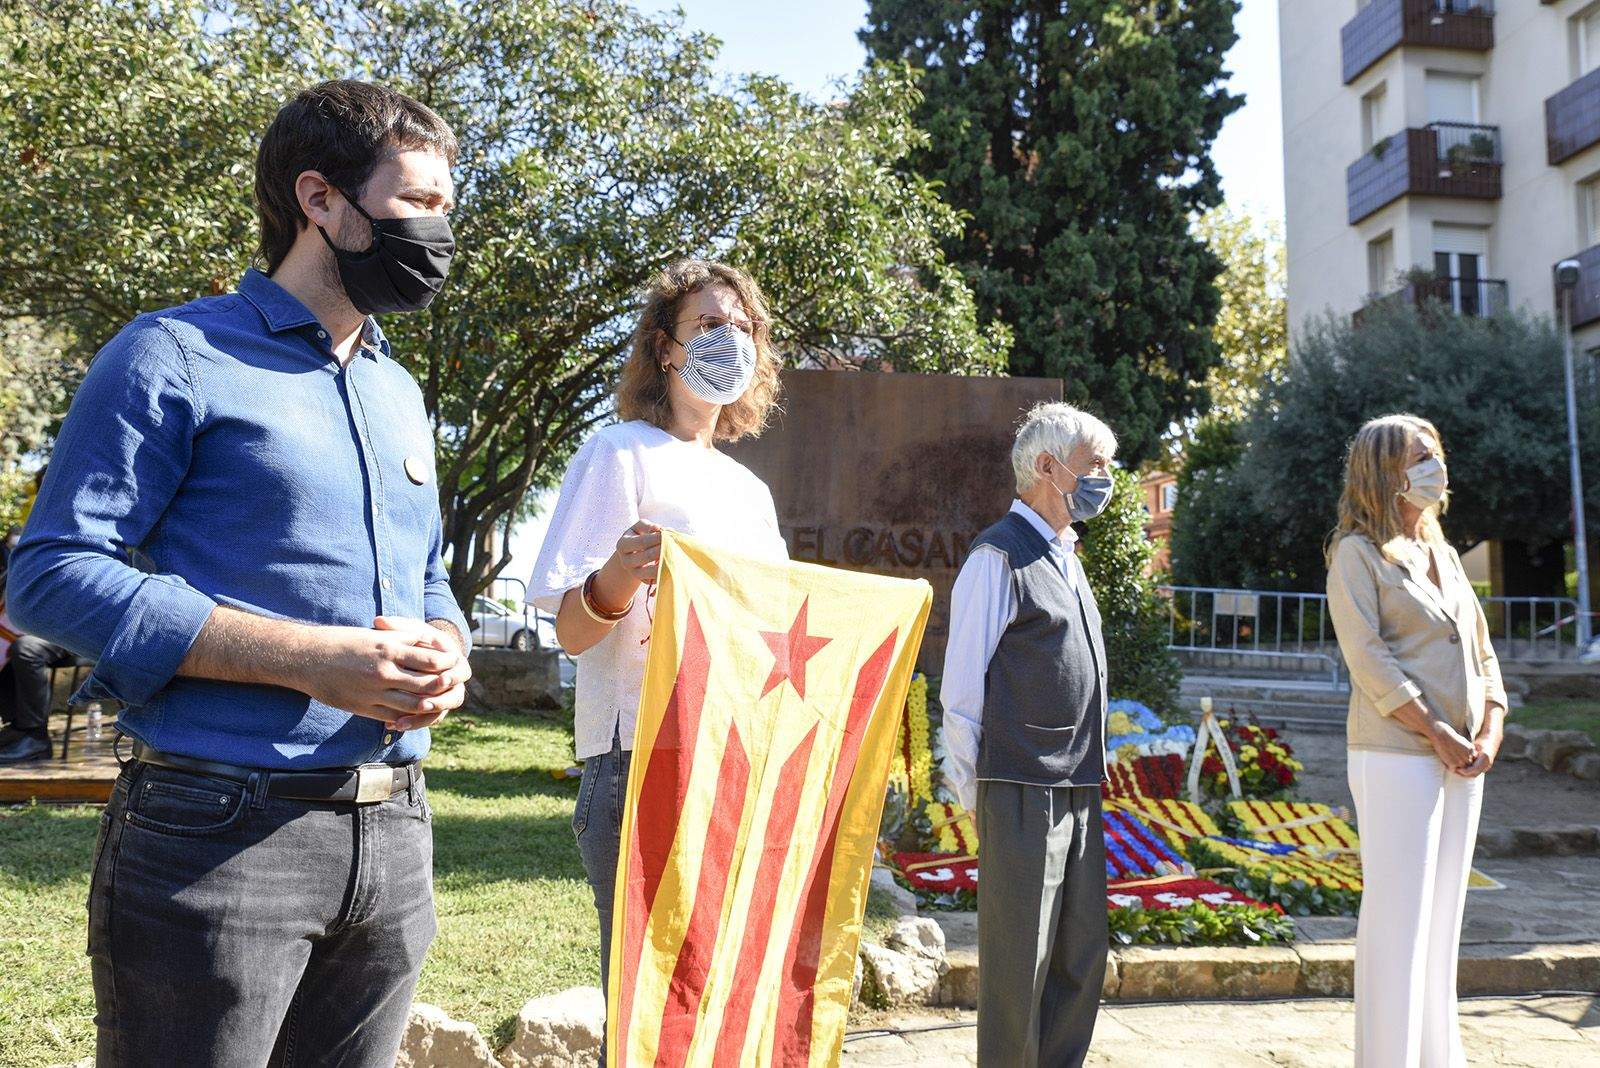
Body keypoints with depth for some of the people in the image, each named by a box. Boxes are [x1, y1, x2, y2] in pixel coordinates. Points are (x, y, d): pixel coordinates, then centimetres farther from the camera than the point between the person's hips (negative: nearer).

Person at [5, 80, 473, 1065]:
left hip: (393, 837, 7)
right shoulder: (179, 356, -4)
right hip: (221, 832, -6)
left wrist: (444, 654, -2)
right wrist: (307, 660, -20)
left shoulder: (400, 393, 18)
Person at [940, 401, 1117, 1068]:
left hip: (1078, 790, 9)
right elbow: (963, 688, -10)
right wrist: (973, 789, -9)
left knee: (1082, 956, 15)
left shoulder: (1065, 556, 17)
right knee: (1019, 962, 0)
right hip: (1022, 789, -9)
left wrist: (1087, 777, 19)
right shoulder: (1000, 557, -10)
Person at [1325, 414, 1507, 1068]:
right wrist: (1439, 735, -16)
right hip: (1396, 757, -7)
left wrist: (1489, 733, -2)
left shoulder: (1443, 554, 16)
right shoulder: (1358, 552, -5)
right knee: (1397, 919, -5)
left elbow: (1481, 652, 14)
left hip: (1462, 762, 7)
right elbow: (1369, 659, -14)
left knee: (1442, 918, 13)